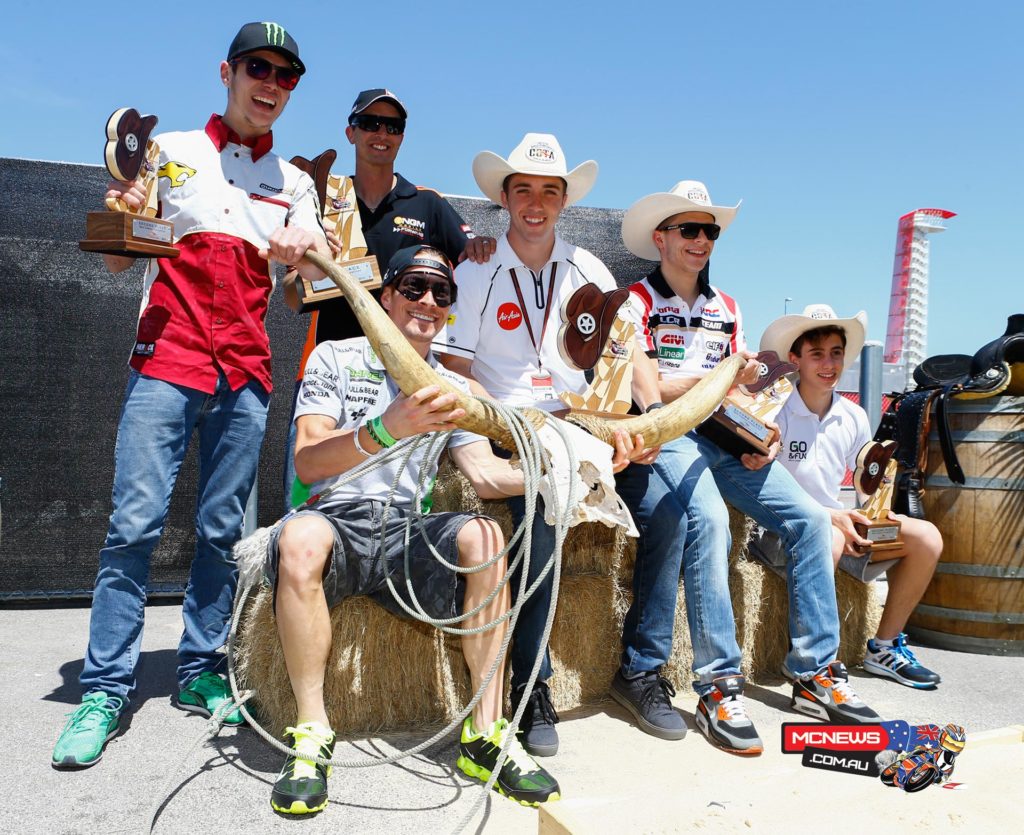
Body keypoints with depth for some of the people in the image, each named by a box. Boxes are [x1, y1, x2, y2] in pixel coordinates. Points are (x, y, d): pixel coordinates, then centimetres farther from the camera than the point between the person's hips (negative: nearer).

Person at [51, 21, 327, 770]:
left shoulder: (295, 182, 16)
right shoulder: (170, 152, 10)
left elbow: (323, 271, 4)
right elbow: (115, 260, 9)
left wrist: (305, 255, -19)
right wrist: (122, 212, -13)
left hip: (246, 371, 2)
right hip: (167, 358, -2)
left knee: (222, 529, 3)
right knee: (136, 523, -8)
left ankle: (201, 671, 14)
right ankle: (107, 689, -1)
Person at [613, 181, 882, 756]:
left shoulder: (727, 308, 22)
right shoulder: (637, 303, 3)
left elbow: (741, 390, 19)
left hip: (726, 439, 6)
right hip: (665, 439, -6)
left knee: (810, 518, -12)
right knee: (708, 518, -34)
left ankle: (815, 673, -4)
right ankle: (720, 685, -26)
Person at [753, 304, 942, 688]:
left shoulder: (854, 417, 6)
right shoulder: (776, 412, -14)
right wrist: (829, 516, -23)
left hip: (838, 525, 7)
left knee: (927, 538, -7)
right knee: (827, 538, -39)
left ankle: (884, 647, 7)